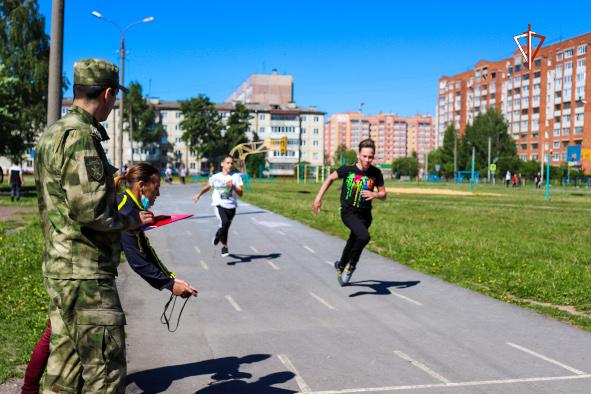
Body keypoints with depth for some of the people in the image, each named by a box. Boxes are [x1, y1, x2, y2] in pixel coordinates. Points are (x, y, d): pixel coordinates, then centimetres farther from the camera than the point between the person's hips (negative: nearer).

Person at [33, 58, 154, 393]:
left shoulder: (52, 134, 14)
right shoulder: (80, 135, -16)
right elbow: (88, 209, -24)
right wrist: (132, 221, -8)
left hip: (60, 269, 10)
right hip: (86, 276, -10)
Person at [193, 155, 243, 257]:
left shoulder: (236, 177, 0)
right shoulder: (216, 177, 5)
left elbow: (240, 193, -7)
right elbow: (208, 186, 24)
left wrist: (233, 187, -24)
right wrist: (199, 194, 11)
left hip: (231, 206, 2)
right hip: (219, 204, -1)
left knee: (225, 227, 12)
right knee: (224, 222, -27)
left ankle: (218, 235, 49)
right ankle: (224, 246, -12)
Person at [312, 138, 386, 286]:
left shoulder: (376, 173, -6)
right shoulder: (347, 169, -13)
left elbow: (383, 194, 4)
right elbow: (330, 178, 4)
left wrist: (375, 195, -20)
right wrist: (318, 198, 2)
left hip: (365, 214, 4)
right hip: (348, 212, -4)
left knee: (353, 243, 20)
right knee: (364, 236, -29)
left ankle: (341, 265, 50)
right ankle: (351, 265, -6)